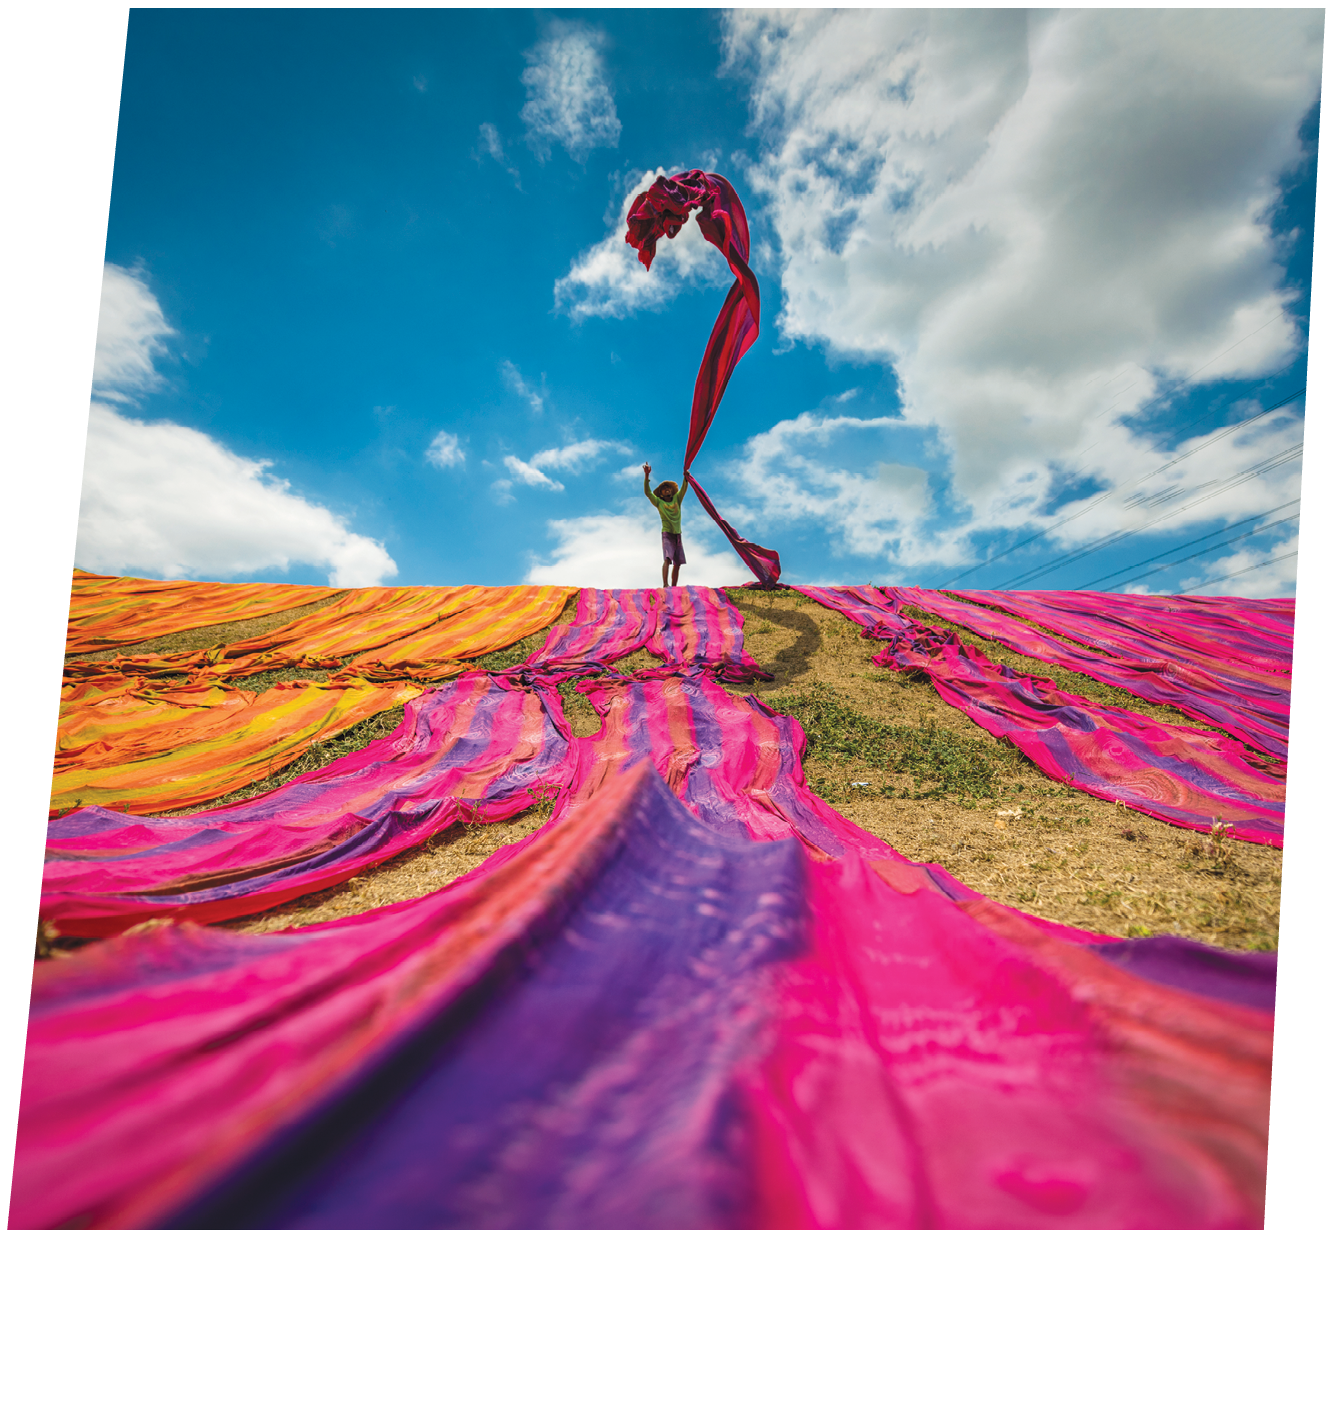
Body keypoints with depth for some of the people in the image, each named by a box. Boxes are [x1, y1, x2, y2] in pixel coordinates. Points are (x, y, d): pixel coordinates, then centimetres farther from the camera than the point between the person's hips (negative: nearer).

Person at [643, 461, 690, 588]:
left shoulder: (677, 499, 13)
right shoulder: (659, 503, 5)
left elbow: (684, 488, 3)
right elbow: (647, 492, -5)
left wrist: (686, 476, -15)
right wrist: (647, 475, -15)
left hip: (678, 534, 4)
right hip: (667, 533, -4)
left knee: (677, 563, 2)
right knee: (667, 558, -22)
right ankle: (665, 584, -33)